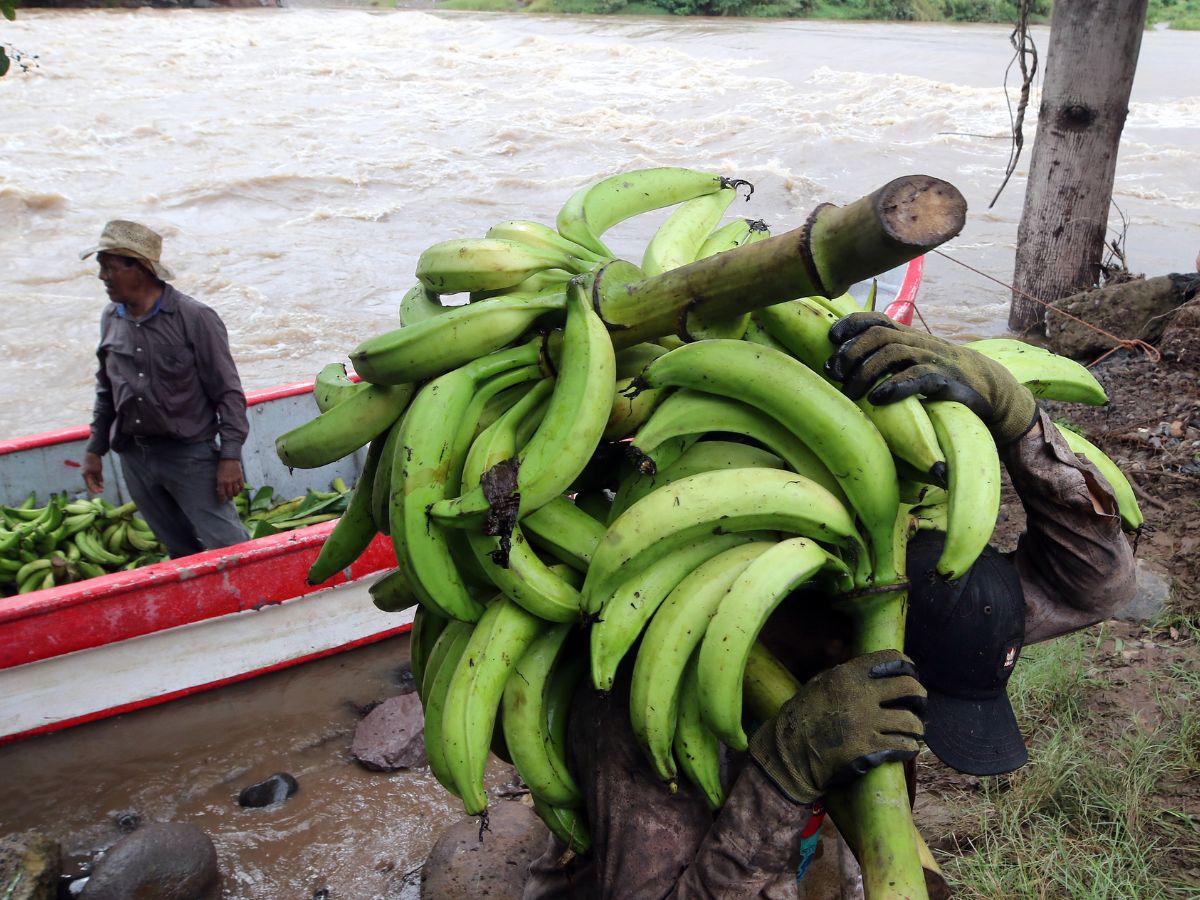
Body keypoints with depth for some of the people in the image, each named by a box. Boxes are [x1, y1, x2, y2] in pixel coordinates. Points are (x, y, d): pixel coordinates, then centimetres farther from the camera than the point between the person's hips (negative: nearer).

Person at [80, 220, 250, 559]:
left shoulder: (194, 318, -12)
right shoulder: (111, 318, 5)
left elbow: (228, 391, -10)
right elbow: (106, 388, 18)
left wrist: (230, 456, -13)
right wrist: (95, 449, 18)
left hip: (189, 454, -5)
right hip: (133, 457, 5)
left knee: (228, 547, -7)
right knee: (181, 550, 14)